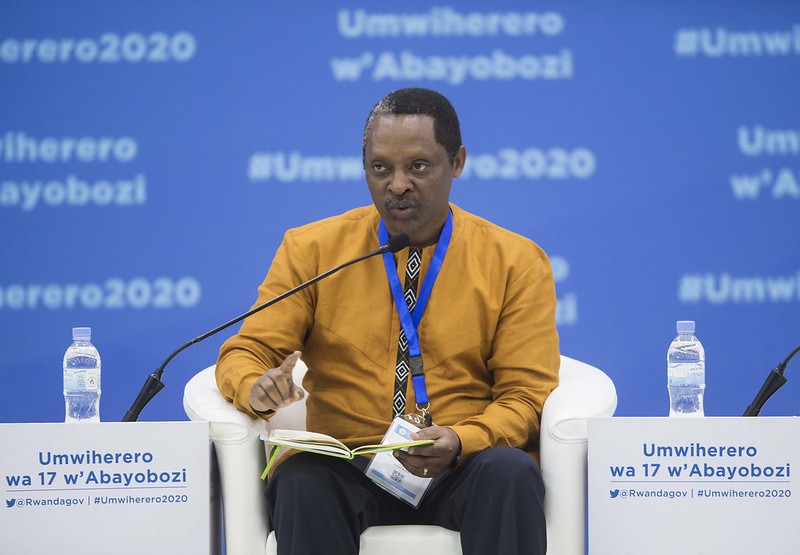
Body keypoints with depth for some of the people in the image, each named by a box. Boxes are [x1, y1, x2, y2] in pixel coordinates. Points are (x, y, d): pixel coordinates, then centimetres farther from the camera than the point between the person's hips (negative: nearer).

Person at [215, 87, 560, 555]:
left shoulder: (516, 261, 7)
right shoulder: (313, 249, 9)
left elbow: (526, 394, 3)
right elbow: (246, 353, 7)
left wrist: (461, 442, -19)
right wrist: (257, 388, -19)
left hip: (462, 473, 0)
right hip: (347, 470, 0)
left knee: (511, 472, -34)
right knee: (299, 480, -34)